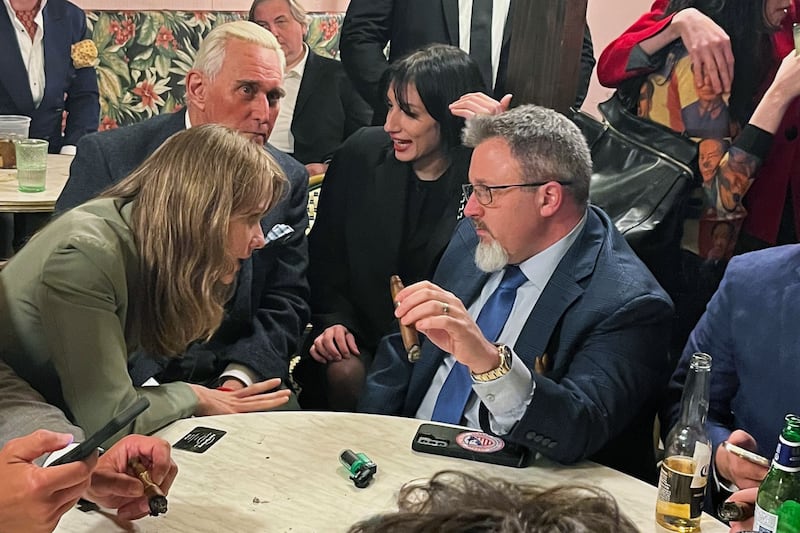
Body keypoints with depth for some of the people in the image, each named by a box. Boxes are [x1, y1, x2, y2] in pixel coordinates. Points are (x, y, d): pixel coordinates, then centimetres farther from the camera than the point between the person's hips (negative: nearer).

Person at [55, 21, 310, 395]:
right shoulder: (108, 159, -5)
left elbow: (285, 304, 4)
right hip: (125, 383, -2)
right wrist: (140, 389, -18)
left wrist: (239, 378, -13)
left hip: (232, 380, 3)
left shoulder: (289, 181, 5)